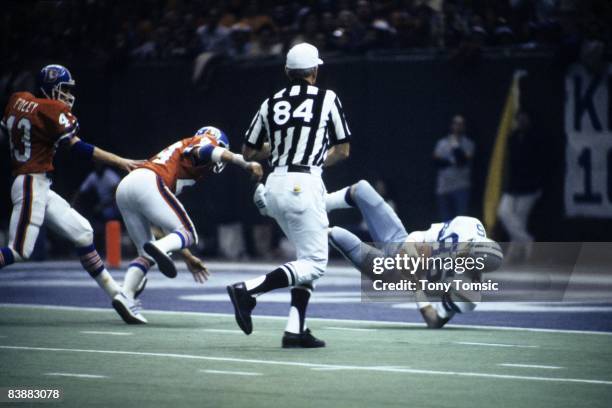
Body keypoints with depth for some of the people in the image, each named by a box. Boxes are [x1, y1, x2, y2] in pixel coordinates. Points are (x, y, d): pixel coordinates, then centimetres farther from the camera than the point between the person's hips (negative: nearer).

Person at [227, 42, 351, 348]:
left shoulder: (270, 104, 11)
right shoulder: (327, 99, 2)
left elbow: (248, 153, 19)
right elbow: (342, 151, 8)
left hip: (274, 186, 6)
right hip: (305, 185, -6)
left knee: (309, 257, 17)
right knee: (314, 263, -3)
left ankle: (295, 330, 6)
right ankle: (248, 290, -20)